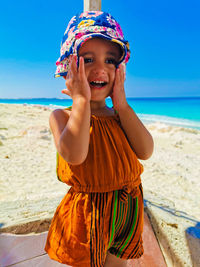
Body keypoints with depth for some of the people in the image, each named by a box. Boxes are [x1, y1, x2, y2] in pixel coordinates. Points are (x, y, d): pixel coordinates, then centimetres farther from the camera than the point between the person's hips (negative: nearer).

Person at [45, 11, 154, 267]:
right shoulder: (61, 116, -11)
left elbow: (145, 151, -13)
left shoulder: (121, 115, 1)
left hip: (126, 210, 4)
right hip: (87, 212, -3)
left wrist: (121, 104, -17)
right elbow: (73, 154, -31)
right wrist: (81, 100, -24)